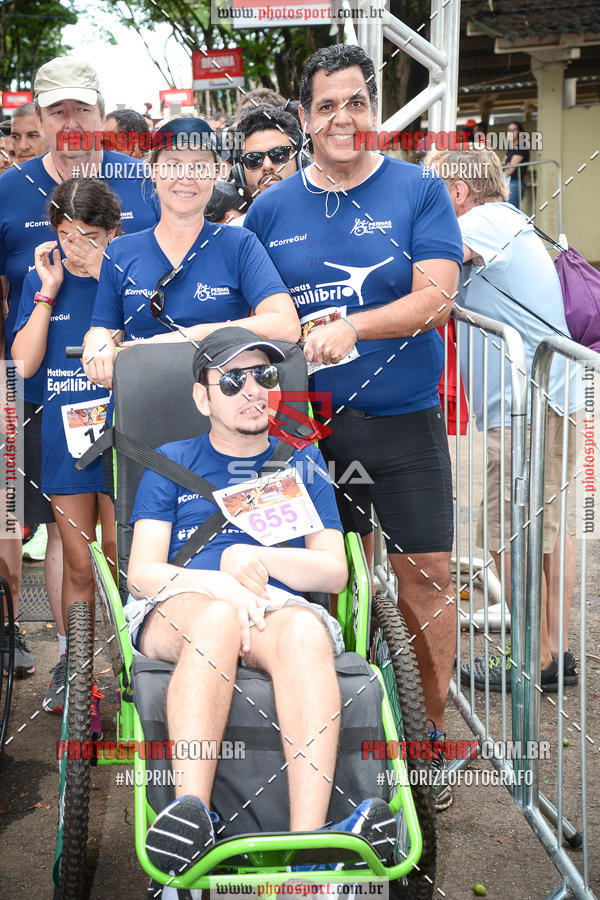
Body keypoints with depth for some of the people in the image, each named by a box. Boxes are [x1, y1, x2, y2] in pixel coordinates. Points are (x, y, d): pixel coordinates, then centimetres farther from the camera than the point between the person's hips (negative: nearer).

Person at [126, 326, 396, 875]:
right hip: (176, 608, -1)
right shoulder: (172, 462, 20)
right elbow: (142, 572, 7)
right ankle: (191, 814, -52)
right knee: (218, 616, -39)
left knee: (305, 630, -37)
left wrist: (261, 560, -7)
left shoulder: (301, 461, 24)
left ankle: (307, 839, -53)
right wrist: (221, 584, -14)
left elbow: (335, 571, 14)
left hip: (281, 607, 1)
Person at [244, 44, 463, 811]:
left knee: (426, 574, -1)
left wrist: (351, 326, -25)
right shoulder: (270, 210, 7)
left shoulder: (417, 192, -1)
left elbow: (436, 298, -11)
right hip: (312, 423, 2)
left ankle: (429, 731, 16)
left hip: (404, 420, -2)